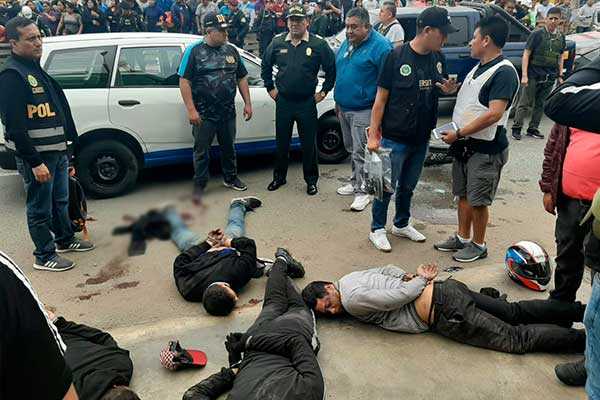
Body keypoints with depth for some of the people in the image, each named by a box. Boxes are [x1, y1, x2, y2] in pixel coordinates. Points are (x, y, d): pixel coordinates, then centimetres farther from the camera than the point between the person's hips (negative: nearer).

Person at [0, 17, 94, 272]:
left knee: (60, 200, 22)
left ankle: (65, 240, 40)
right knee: (40, 208, 3)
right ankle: (45, 257, 16)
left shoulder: (36, 68, 14)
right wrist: (35, 162, -23)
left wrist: (66, 143, 18)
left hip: (57, 150, 9)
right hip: (35, 155, -9)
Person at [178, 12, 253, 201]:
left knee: (228, 147, 16)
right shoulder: (194, 51, -6)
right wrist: (191, 110, -17)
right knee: (201, 151, 4)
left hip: (228, 112, 4)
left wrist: (247, 103, 7)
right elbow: (184, 81, -10)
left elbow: (242, 78, 14)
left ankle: (230, 178, 34)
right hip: (204, 114, -4)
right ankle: (199, 186, 17)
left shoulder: (231, 51, 8)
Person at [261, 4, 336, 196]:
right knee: (282, 142, 12)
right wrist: (270, 88, 12)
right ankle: (279, 177, 28)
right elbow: (266, 65, 17)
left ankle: (311, 180, 19)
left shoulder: (318, 44, -5)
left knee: (309, 144, 5)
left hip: (307, 103, -2)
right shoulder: (277, 43, 4)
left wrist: (323, 92, 0)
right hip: (283, 101, 3)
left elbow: (332, 68, 1)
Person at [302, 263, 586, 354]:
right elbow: (388, 269, 25)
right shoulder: (351, 278, 13)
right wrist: (411, 276, 6)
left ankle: (588, 338, 1)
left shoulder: (351, 298, -16)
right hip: (445, 290, 9)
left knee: (516, 339, -3)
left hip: (444, 311, -9)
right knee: (515, 313, 13)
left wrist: (421, 279, -2)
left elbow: (401, 295, -20)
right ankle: (582, 311, 16)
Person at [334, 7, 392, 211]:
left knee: (360, 152, -4)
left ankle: (362, 191, 6)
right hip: (344, 108, 8)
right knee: (351, 149, 17)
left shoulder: (380, 46, -13)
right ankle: (356, 182, 31)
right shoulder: (346, 43, 11)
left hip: (363, 110, -8)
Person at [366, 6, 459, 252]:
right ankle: (377, 230, 22)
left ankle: (401, 225, 36)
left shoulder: (438, 58, 3)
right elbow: (381, 98, -10)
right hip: (394, 138, -5)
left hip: (422, 138, 5)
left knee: (408, 186, 18)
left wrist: (449, 89, -7)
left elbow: (441, 88, 19)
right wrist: (373, 135, -13)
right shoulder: (397, 56, -13)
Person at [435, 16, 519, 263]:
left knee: (478, 200, 3)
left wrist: (459, 133, -21)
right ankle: (462, 238, 30)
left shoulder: (504, 72, -17)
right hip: (464, 144, 9)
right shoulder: (479, 67, 12)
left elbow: (494, 114, -25)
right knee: (464, 194, 16)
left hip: (485, 149, -9)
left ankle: (478, 245, 19)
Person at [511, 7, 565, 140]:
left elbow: (560, 57, 19)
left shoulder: (561, 37, 11)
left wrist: (560, 75, 13)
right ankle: (516, 128, 4)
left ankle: (533, 128, 19)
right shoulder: (537, 34, -5)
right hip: (533, 75, -5)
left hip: (549, 77, 5)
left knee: (540, 104, 10)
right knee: (525, 103, -3)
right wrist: (524, 75, -15)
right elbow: (526, 54, -8)